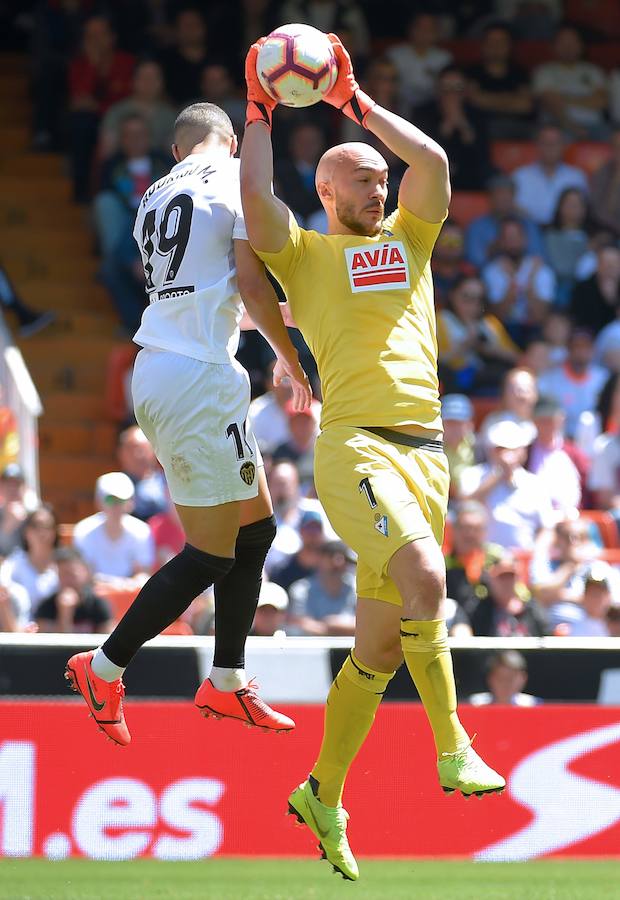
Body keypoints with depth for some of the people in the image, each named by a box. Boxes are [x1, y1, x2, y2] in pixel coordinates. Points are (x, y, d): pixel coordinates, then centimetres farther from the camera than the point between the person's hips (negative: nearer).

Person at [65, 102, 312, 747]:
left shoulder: (154, 198, 18)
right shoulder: (240, 180, -4)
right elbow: (251, 284, -12)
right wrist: (292, 362, 1)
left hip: (156, 372, 9)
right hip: (199, 376, -9)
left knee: (256, 527, 18)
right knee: (211, 555, -4)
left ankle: (227, 683, 22)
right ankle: (105, 670, 1)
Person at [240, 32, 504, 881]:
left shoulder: (409, 240, 21)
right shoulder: (305, 254, 9)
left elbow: (435, 163, 7)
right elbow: (256, 200, -9)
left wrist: (358, 101, 11)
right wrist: (259, 111, -1)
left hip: (425, 449, 5)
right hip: (356, 444, -5)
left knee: (379, 644, 6)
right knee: (422, 576, -30)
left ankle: (323, 794, 16)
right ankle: (452, 746, -22)